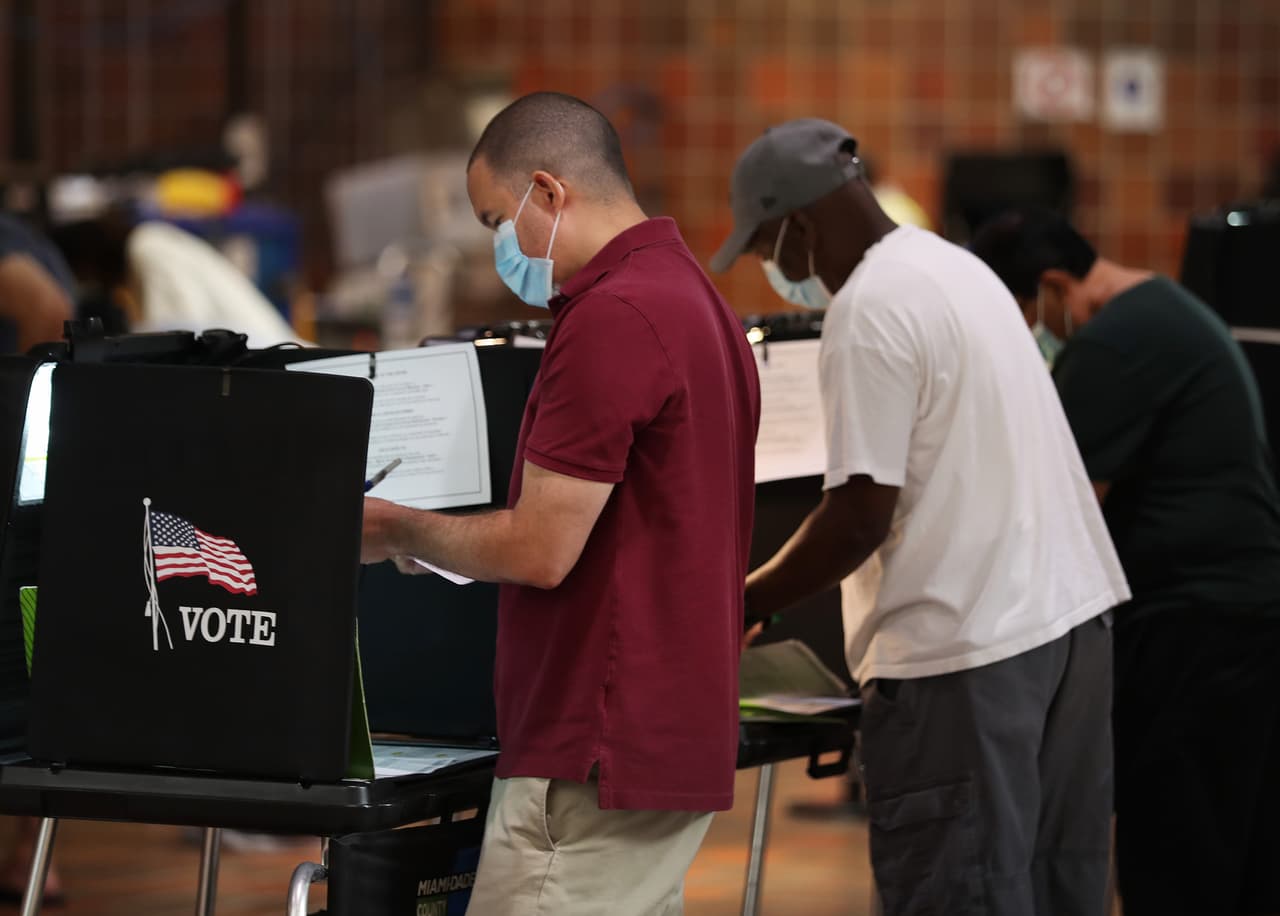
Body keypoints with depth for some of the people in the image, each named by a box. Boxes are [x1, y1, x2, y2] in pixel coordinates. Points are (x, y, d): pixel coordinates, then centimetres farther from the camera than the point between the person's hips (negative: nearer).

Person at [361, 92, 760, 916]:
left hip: (597, 757, -10)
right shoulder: (697, 298, 16)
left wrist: (400, 532, -2)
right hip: (674, 745, 10)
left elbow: (539, 550, -18)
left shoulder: (611, 318, -17)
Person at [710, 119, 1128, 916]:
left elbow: (862, 517, -18)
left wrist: (741, 608, -6)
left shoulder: (870, 309, -15)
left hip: (967, 653, -9)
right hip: (1072, 613, 9)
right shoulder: (958, 269, 14)